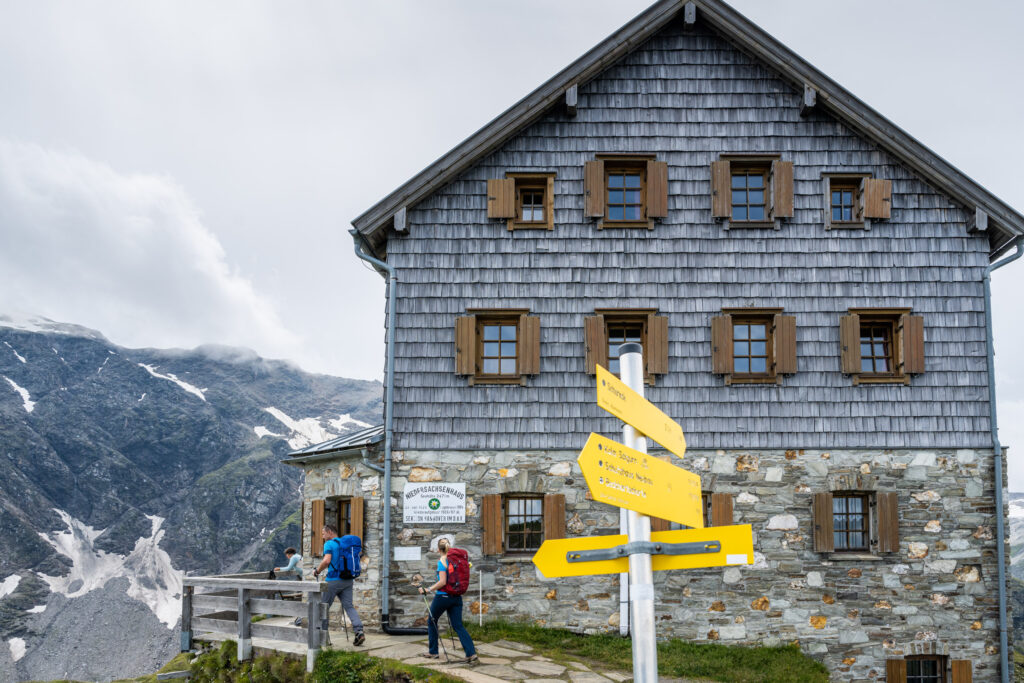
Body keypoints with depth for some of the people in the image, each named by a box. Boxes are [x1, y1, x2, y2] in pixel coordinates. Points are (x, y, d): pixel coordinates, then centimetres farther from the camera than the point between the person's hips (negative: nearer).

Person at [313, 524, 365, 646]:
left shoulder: (329, 544, -8)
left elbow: (327, 561, -22)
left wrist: (317, 571, -8)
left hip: (334, 580, -6)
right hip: (348, 580, 6)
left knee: (324, 607, 8)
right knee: (348, 606, 1)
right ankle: (359, 631, -17)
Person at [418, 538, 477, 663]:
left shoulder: (441, 561, -13)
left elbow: (442, 582, -21)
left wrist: (428, 590, -15)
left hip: (442, 596, -6)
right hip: (456, 597, 6)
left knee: (431, 622, 16)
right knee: (458, 626, 5)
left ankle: (433, 652, 21)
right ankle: (471, 653, -9)